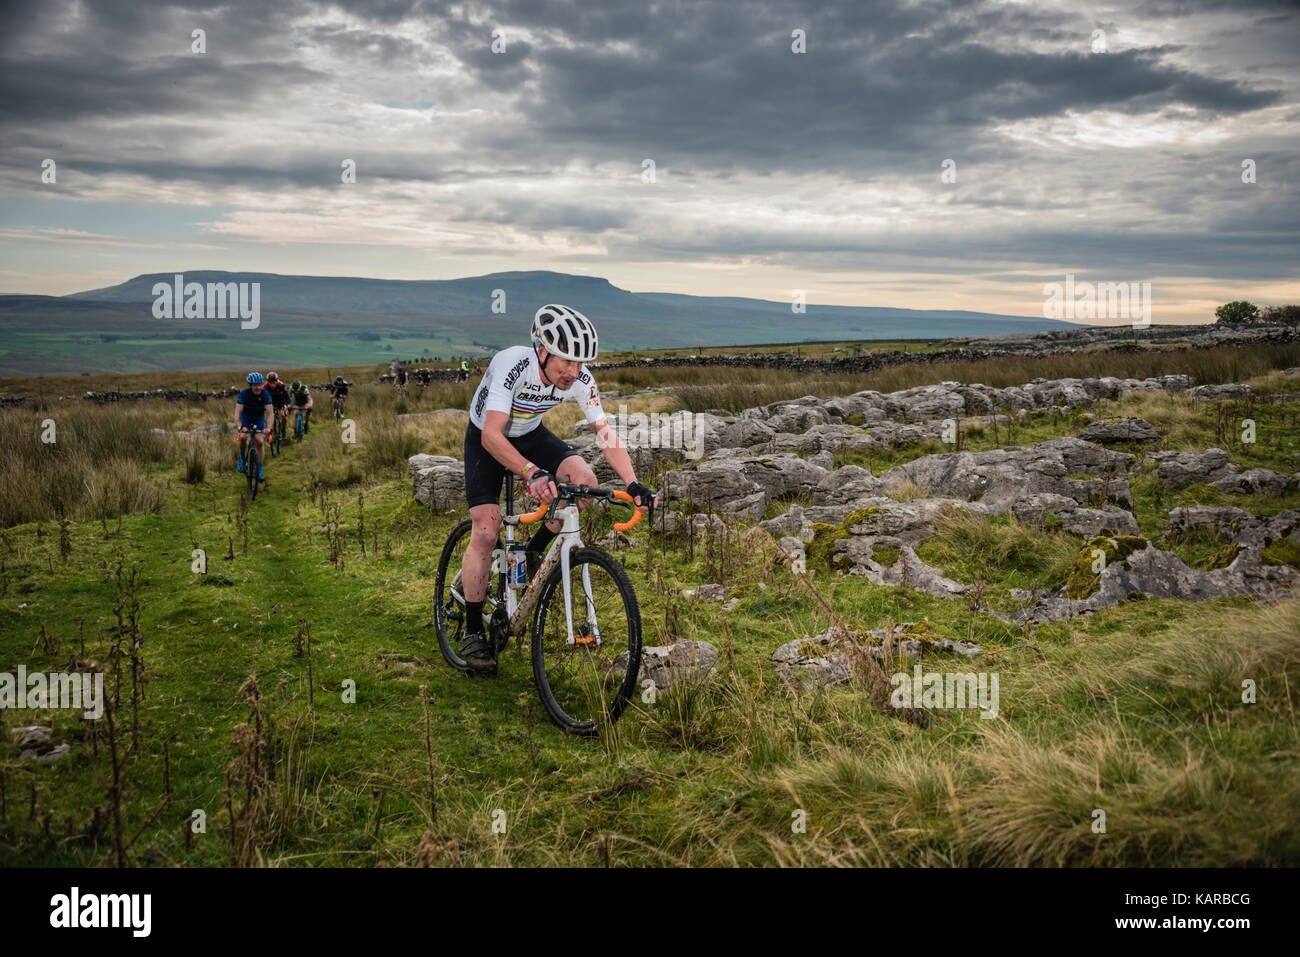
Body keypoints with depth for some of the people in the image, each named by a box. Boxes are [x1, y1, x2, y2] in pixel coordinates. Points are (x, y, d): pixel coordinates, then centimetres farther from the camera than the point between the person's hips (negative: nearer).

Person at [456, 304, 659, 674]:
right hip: (486, 439, -4)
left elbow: (607, 435, -19)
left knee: (584, 480, -22)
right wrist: (531, 473, -57)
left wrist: (633, 484, -33)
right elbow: (491, 435, -42)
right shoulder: (512, 364, -36)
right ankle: (472, 633, -1)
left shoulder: (580, 379, -23)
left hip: (530, 434, 4)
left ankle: (535, 551, 2)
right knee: (486, 532, -15)